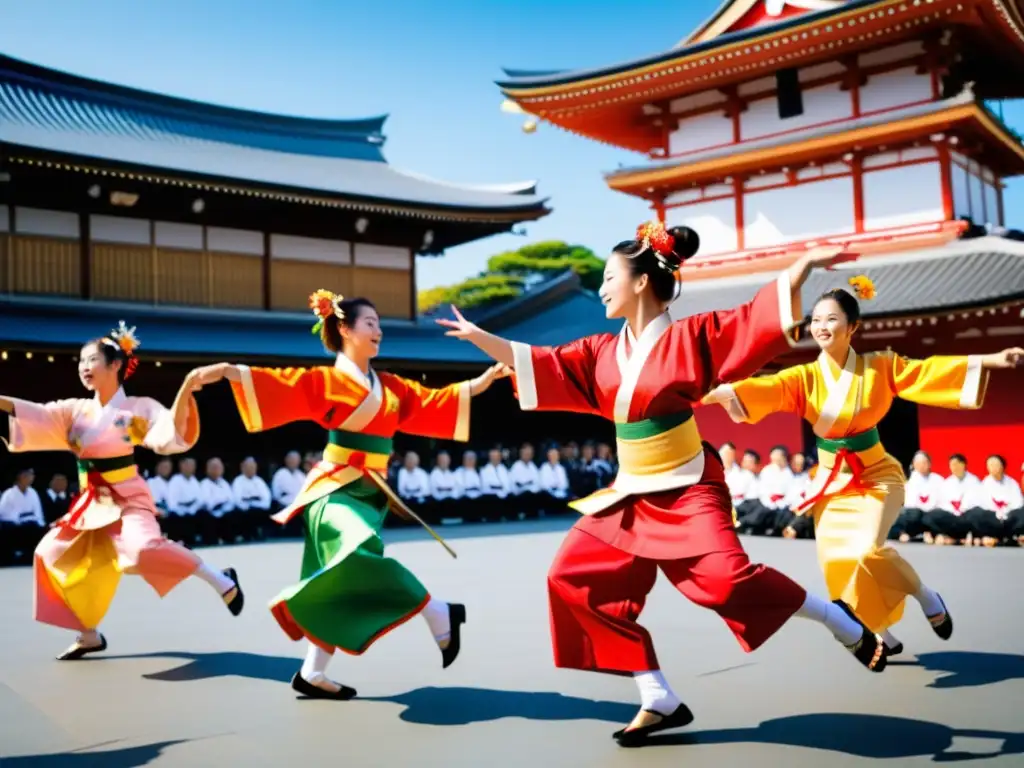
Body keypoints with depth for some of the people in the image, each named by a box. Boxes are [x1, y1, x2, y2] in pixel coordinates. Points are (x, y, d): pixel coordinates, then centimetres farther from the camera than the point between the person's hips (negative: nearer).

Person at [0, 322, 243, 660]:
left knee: (144, 549, -33)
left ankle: (221, 581, -17)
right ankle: (89, 635, 23)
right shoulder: (76, 410, 6)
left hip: (128, 499, -7)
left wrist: (185, 390, -33)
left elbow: (173, 436, -21)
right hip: (92, 503, 7)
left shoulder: (138, 408, -8)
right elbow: (35, 416, -5)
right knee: (54, 554, 11)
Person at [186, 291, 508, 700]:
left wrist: (485, 379, 11)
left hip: (370, 493, 7)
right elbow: (277, 382, -17)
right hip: (336, 490, -7)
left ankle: (311, 674, 17)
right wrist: (223, 371, -31)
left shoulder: (390, 387, 13)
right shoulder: (325, 380, -6)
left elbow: (437, 402, 15)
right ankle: (438, 617, -21)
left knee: (346, 587, 7)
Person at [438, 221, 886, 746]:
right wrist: (477, 336, 10)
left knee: (728, 579, -25)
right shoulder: (601, 352, 6)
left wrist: (807, 262, -22)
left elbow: (760, 315, -13)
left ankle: (847, 628, 4)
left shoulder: (691, 336, -9)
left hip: (688, 490, -7)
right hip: (631, 495, 7)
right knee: (573, 578, 3)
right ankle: (659, 701, 10)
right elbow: (536, 364, 10)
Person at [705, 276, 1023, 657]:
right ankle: (882, 636, 24)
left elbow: (930, 370, -12)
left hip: (876, 476, -2)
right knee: (836, 563, -2)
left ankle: (925, 595, 7)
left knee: (867, 551, -23)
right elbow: (766, 389, -22)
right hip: (831, 481, 2)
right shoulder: (804, 378, -8)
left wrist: (990, 360, -22)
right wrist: (720, 392, -41)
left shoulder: (880, 367, -7)